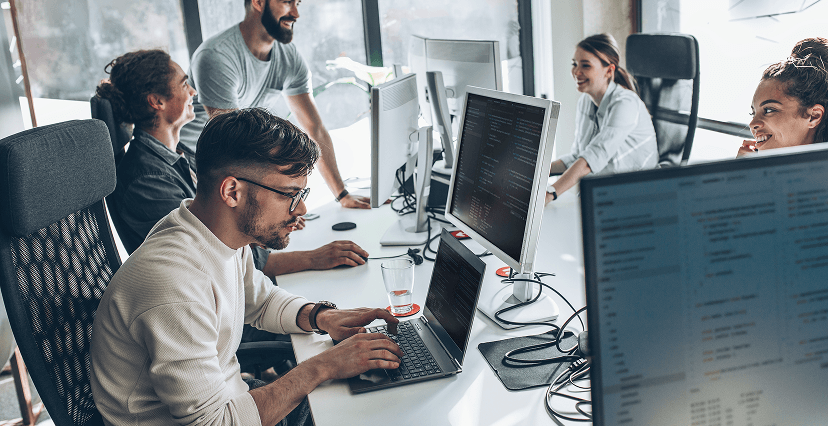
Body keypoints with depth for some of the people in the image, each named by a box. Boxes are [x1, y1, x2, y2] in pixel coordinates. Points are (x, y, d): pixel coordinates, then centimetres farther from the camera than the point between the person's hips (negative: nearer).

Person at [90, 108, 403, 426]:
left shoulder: (228, 237, -5)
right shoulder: (175, 288, -33)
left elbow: (260, 300, 15)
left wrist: (323, 317, -4)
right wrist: (323, 367, -25)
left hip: (225, 396, 8)